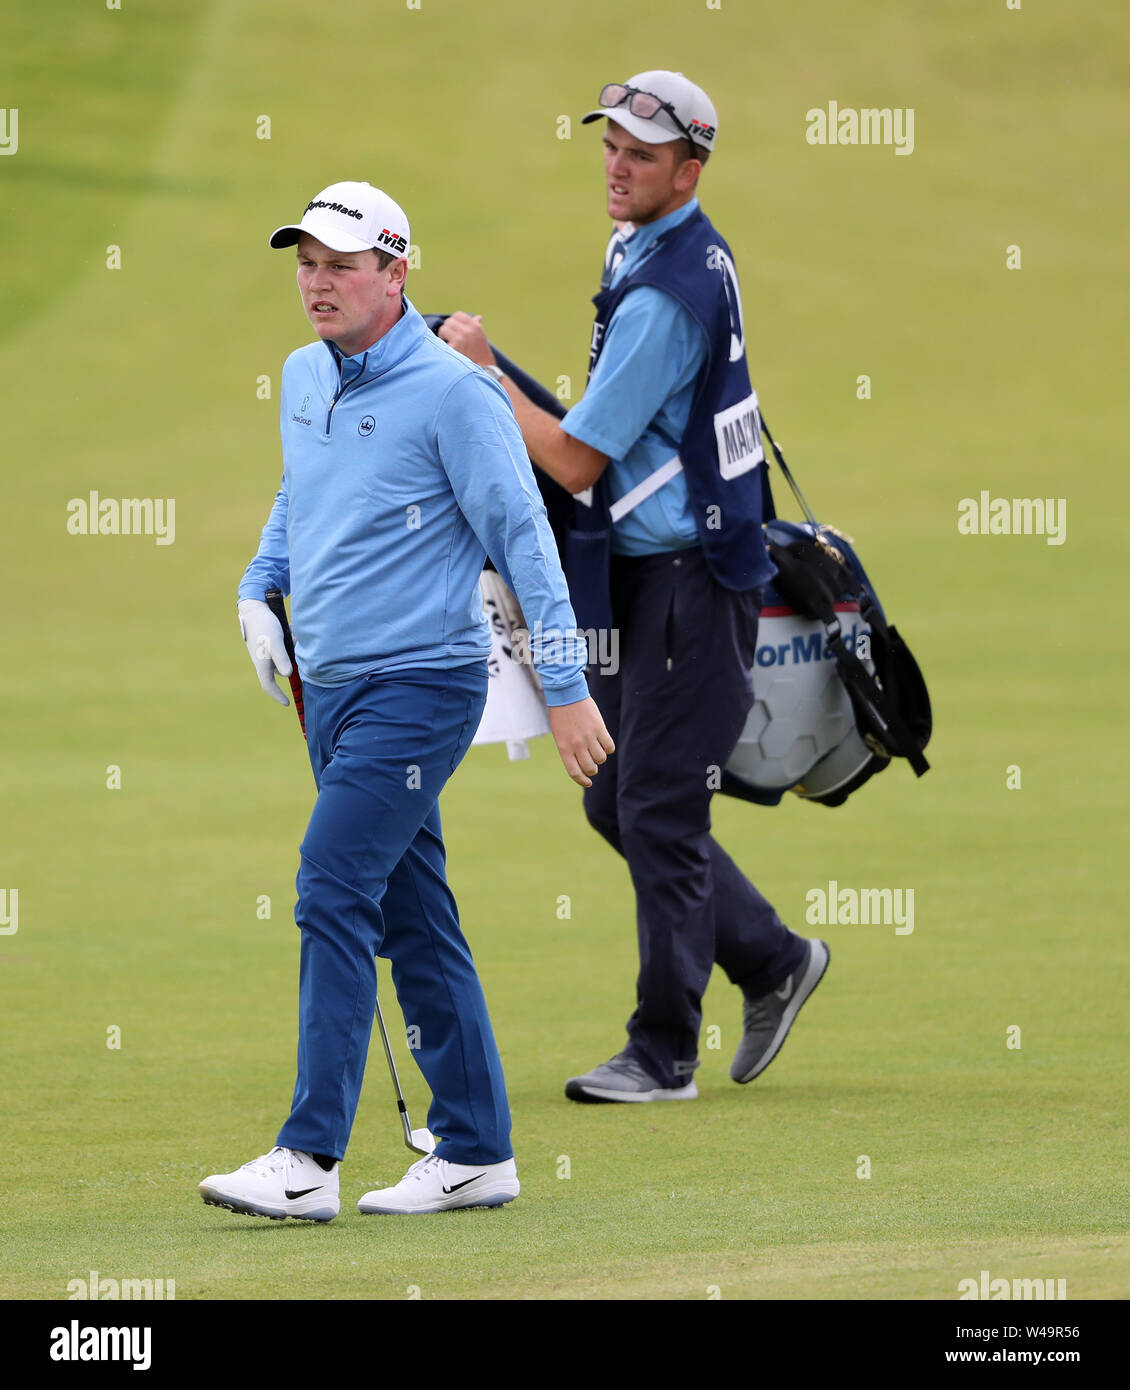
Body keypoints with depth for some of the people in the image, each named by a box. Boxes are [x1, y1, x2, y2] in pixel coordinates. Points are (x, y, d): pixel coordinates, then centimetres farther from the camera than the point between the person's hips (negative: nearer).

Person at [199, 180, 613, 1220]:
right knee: (412, 918, 10)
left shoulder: (452, 392, -12)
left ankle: (310, 1160, -18)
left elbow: (523, 538, -13)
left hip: (420, 685, -8)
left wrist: (567, 686, -16)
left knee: (333, 893, -16)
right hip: (332, 685, 8)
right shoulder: (304, 378, 11)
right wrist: (257, 591, 12)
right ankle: (476, 1152, 15)